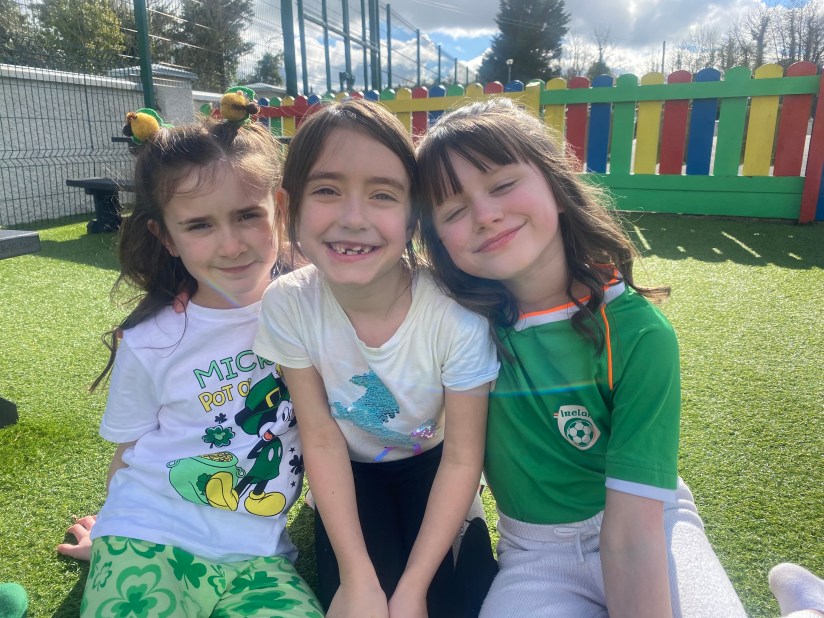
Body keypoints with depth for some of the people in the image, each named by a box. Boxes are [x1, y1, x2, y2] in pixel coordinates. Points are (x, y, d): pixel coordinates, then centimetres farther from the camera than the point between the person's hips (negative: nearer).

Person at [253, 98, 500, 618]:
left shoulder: (455, 314, -32)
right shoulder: (288, 305, -26)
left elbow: (461, 458, -19)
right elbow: (322, 441, -16)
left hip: (432, 465, 0)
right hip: (350, 474, 1)